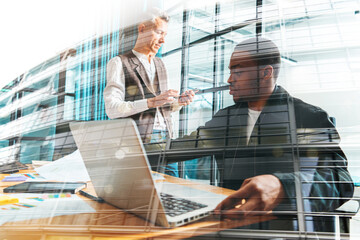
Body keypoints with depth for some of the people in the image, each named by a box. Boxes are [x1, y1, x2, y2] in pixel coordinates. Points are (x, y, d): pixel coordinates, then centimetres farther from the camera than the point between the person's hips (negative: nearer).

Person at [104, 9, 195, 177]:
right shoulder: (118, 63, -1)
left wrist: (179, 102, 0)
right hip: (138, 142, -6)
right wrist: (151, 102, -23)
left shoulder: (159, 64, 19)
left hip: (165, 138, 6)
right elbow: (112, 109, -13)